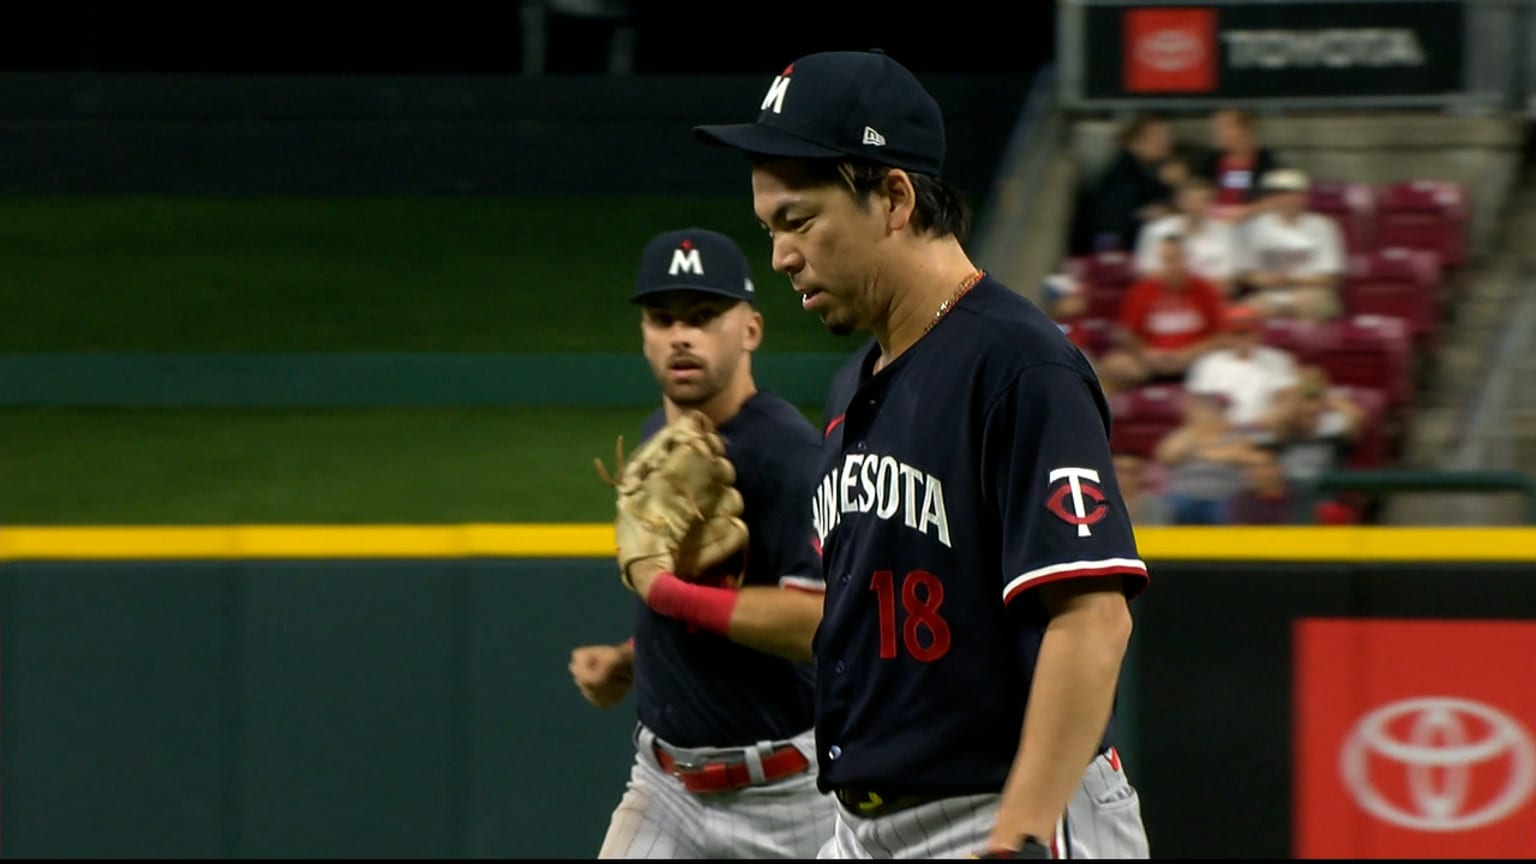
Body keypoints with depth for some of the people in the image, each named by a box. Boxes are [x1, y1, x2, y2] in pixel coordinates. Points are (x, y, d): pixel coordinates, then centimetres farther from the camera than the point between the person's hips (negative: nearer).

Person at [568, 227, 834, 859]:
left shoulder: (787, 455, -19)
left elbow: (820, 621, -29)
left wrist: (664, 588, -25)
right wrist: (628, 661, 8)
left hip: (786, 800, -8)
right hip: (665, 784, 8)